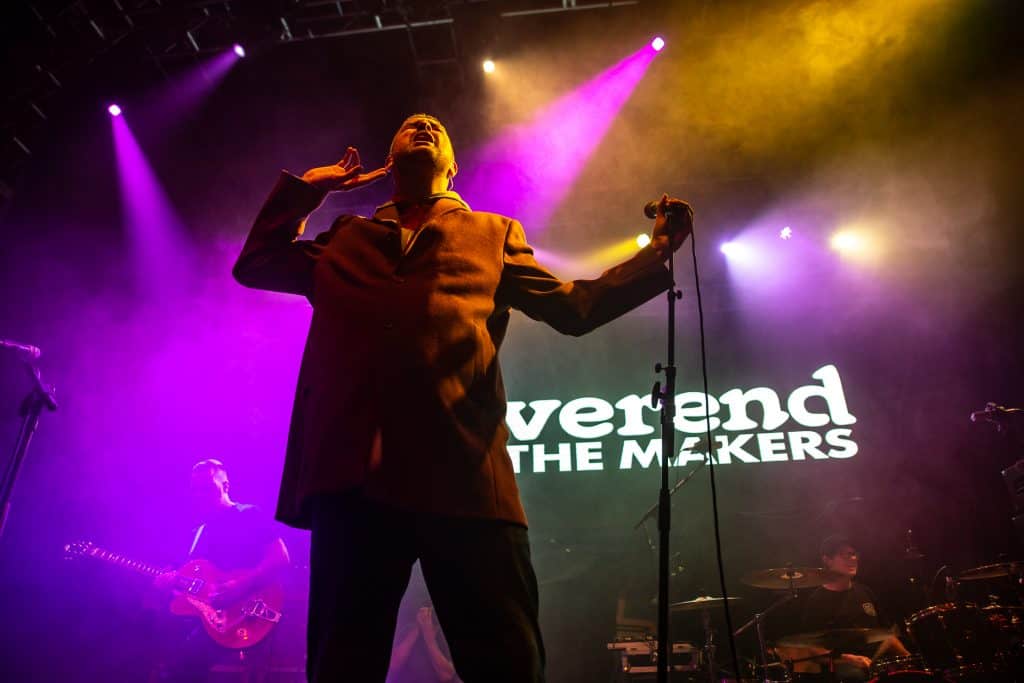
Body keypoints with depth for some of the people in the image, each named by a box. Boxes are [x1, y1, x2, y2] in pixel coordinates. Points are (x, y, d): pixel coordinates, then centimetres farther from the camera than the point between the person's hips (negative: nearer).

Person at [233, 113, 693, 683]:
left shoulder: (494, 235, 23)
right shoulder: (347, 240, 28)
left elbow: (574, 306, 19)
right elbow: (255, 265, 27)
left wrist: (659, 250, 12)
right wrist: (309, 185, 27)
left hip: (463, 471, -1)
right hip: (351, 471, 2)